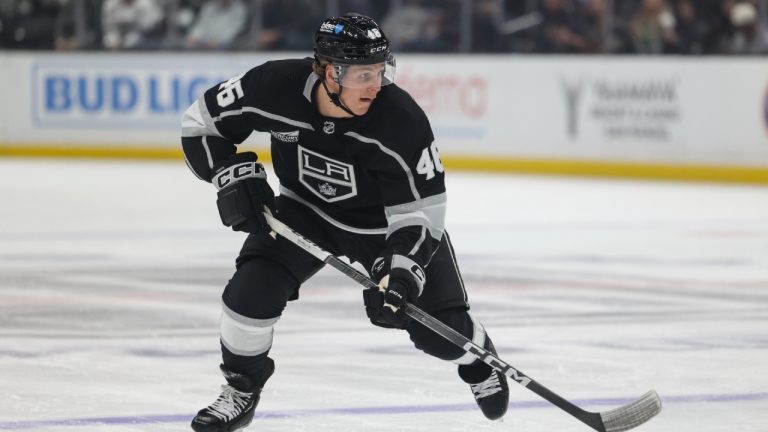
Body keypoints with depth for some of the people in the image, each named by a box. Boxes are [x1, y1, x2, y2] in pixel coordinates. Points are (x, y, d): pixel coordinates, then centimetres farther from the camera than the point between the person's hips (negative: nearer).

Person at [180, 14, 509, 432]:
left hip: (387, 220, -1)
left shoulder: (401, 120, -33)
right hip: (305, 209, 1)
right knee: (252, 287, -20)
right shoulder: (275, 87, -29)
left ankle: (477, 358, 34)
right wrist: (234, 177, -24)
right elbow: (200, 123, -13)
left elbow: (420, 209, -26)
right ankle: (241, 389, 4)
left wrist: (401, 271, -39)